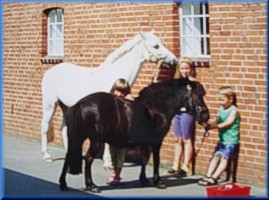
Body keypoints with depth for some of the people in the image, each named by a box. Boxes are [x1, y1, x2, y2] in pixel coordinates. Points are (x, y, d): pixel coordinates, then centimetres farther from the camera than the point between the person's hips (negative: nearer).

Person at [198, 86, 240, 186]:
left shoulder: (234, 110, -11)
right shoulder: (221, 109, 11)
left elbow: (228, 123, -21)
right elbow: (217, 121, 8)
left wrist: (213, 126, -26)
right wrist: (209, 125, -14)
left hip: (230, 139, -8)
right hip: (222, 138, 8)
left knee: (224, 158, -8)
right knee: (216, 156, 6)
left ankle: (213, 178, -13)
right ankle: (208, 176, 6)